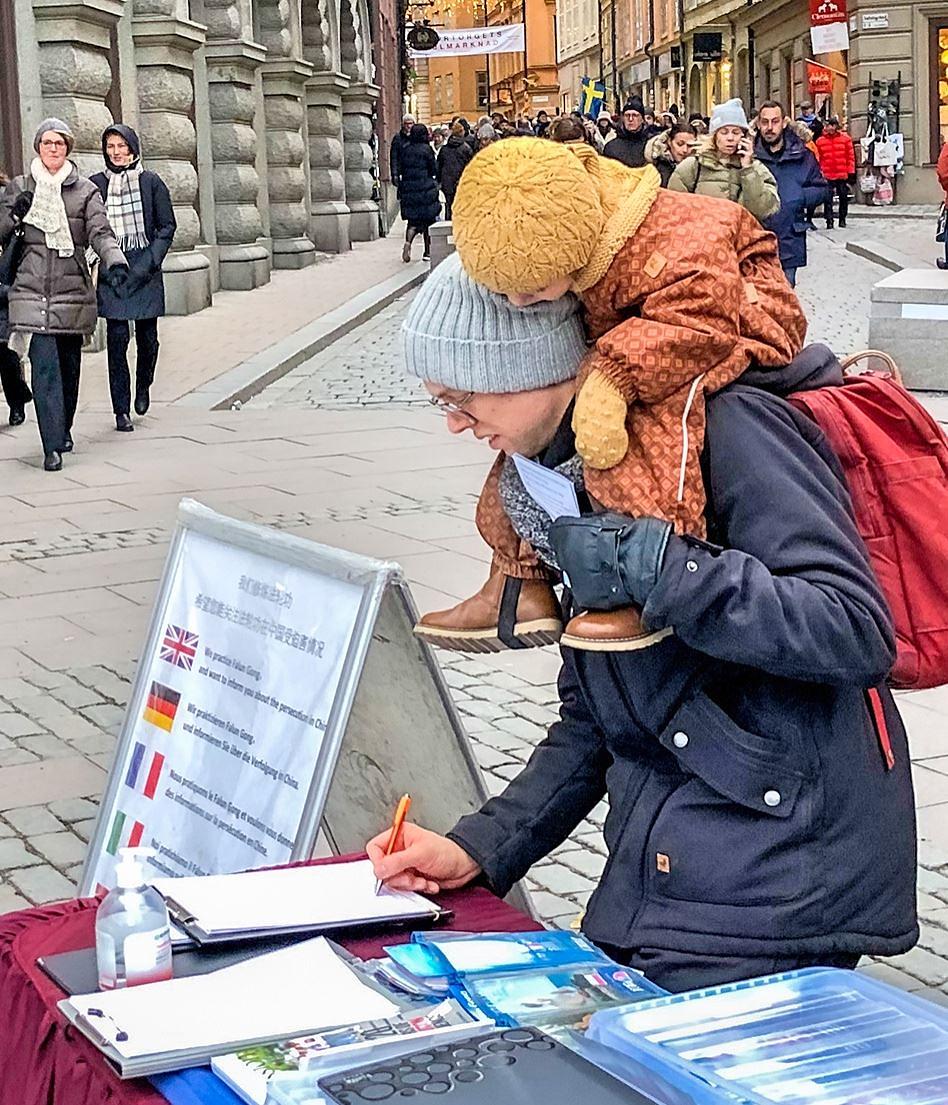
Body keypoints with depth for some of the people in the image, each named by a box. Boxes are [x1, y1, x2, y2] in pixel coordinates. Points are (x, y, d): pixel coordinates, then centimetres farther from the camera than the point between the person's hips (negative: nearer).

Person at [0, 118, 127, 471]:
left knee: (69, 363, 9)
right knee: (45, 363, -13)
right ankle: (53, 446, -16)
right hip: (33, 288, -1)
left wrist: (114, 261, -25)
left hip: (73, 288, 1)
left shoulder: (85, 190, 7)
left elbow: (101, 233, -5)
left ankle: (63, 431, 30)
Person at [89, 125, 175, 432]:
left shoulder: (151, 182, 2)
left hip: (145, 270, 0)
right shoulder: (96, 185, 4)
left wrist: (150, 261, -7)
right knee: (117, 337, -6)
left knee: (147, 336, 3)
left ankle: (143, 387, 33)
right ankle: (121, 410, -1)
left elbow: (168, 226, 4)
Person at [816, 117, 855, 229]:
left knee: (844, 198, 10)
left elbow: (851, 156, 2)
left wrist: (851, 173, -2)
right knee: (827, 199, -5)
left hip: (842, 175, 1)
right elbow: (818, 159, 5)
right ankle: (829, 221, 0)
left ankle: (842, 219, 25)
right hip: (827, 176, -1)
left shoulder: (845, 138, 1)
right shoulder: (820, 141, 1)